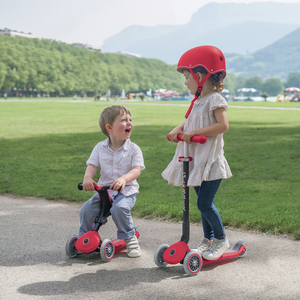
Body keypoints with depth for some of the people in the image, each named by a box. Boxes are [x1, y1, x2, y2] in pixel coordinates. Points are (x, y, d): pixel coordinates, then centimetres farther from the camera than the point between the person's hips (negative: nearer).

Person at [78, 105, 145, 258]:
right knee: (86, 209, -15)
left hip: (126, 190, -3)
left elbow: (136, 170, -14)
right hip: (104, 190, 3)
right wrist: (88, 178, -25)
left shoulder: (133, 149, -3)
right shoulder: (100, 148, 5)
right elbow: (92, 166, -1)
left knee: (119, 208, -32)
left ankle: (130, 239, -9)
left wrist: (124, 179, -36)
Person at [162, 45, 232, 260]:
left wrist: (194, 132, -24)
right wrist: (178, 129, -3)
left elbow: (223, 125, -23)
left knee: (205, 204, -7)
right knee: (203, 203, 14)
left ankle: (221, 240, 11)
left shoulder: (215, 99, -13)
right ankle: (208, 239, 26)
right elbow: (190, 122, 18)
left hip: (210, 161, -8)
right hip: (196, 161, 8)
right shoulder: (198, 101, 14)